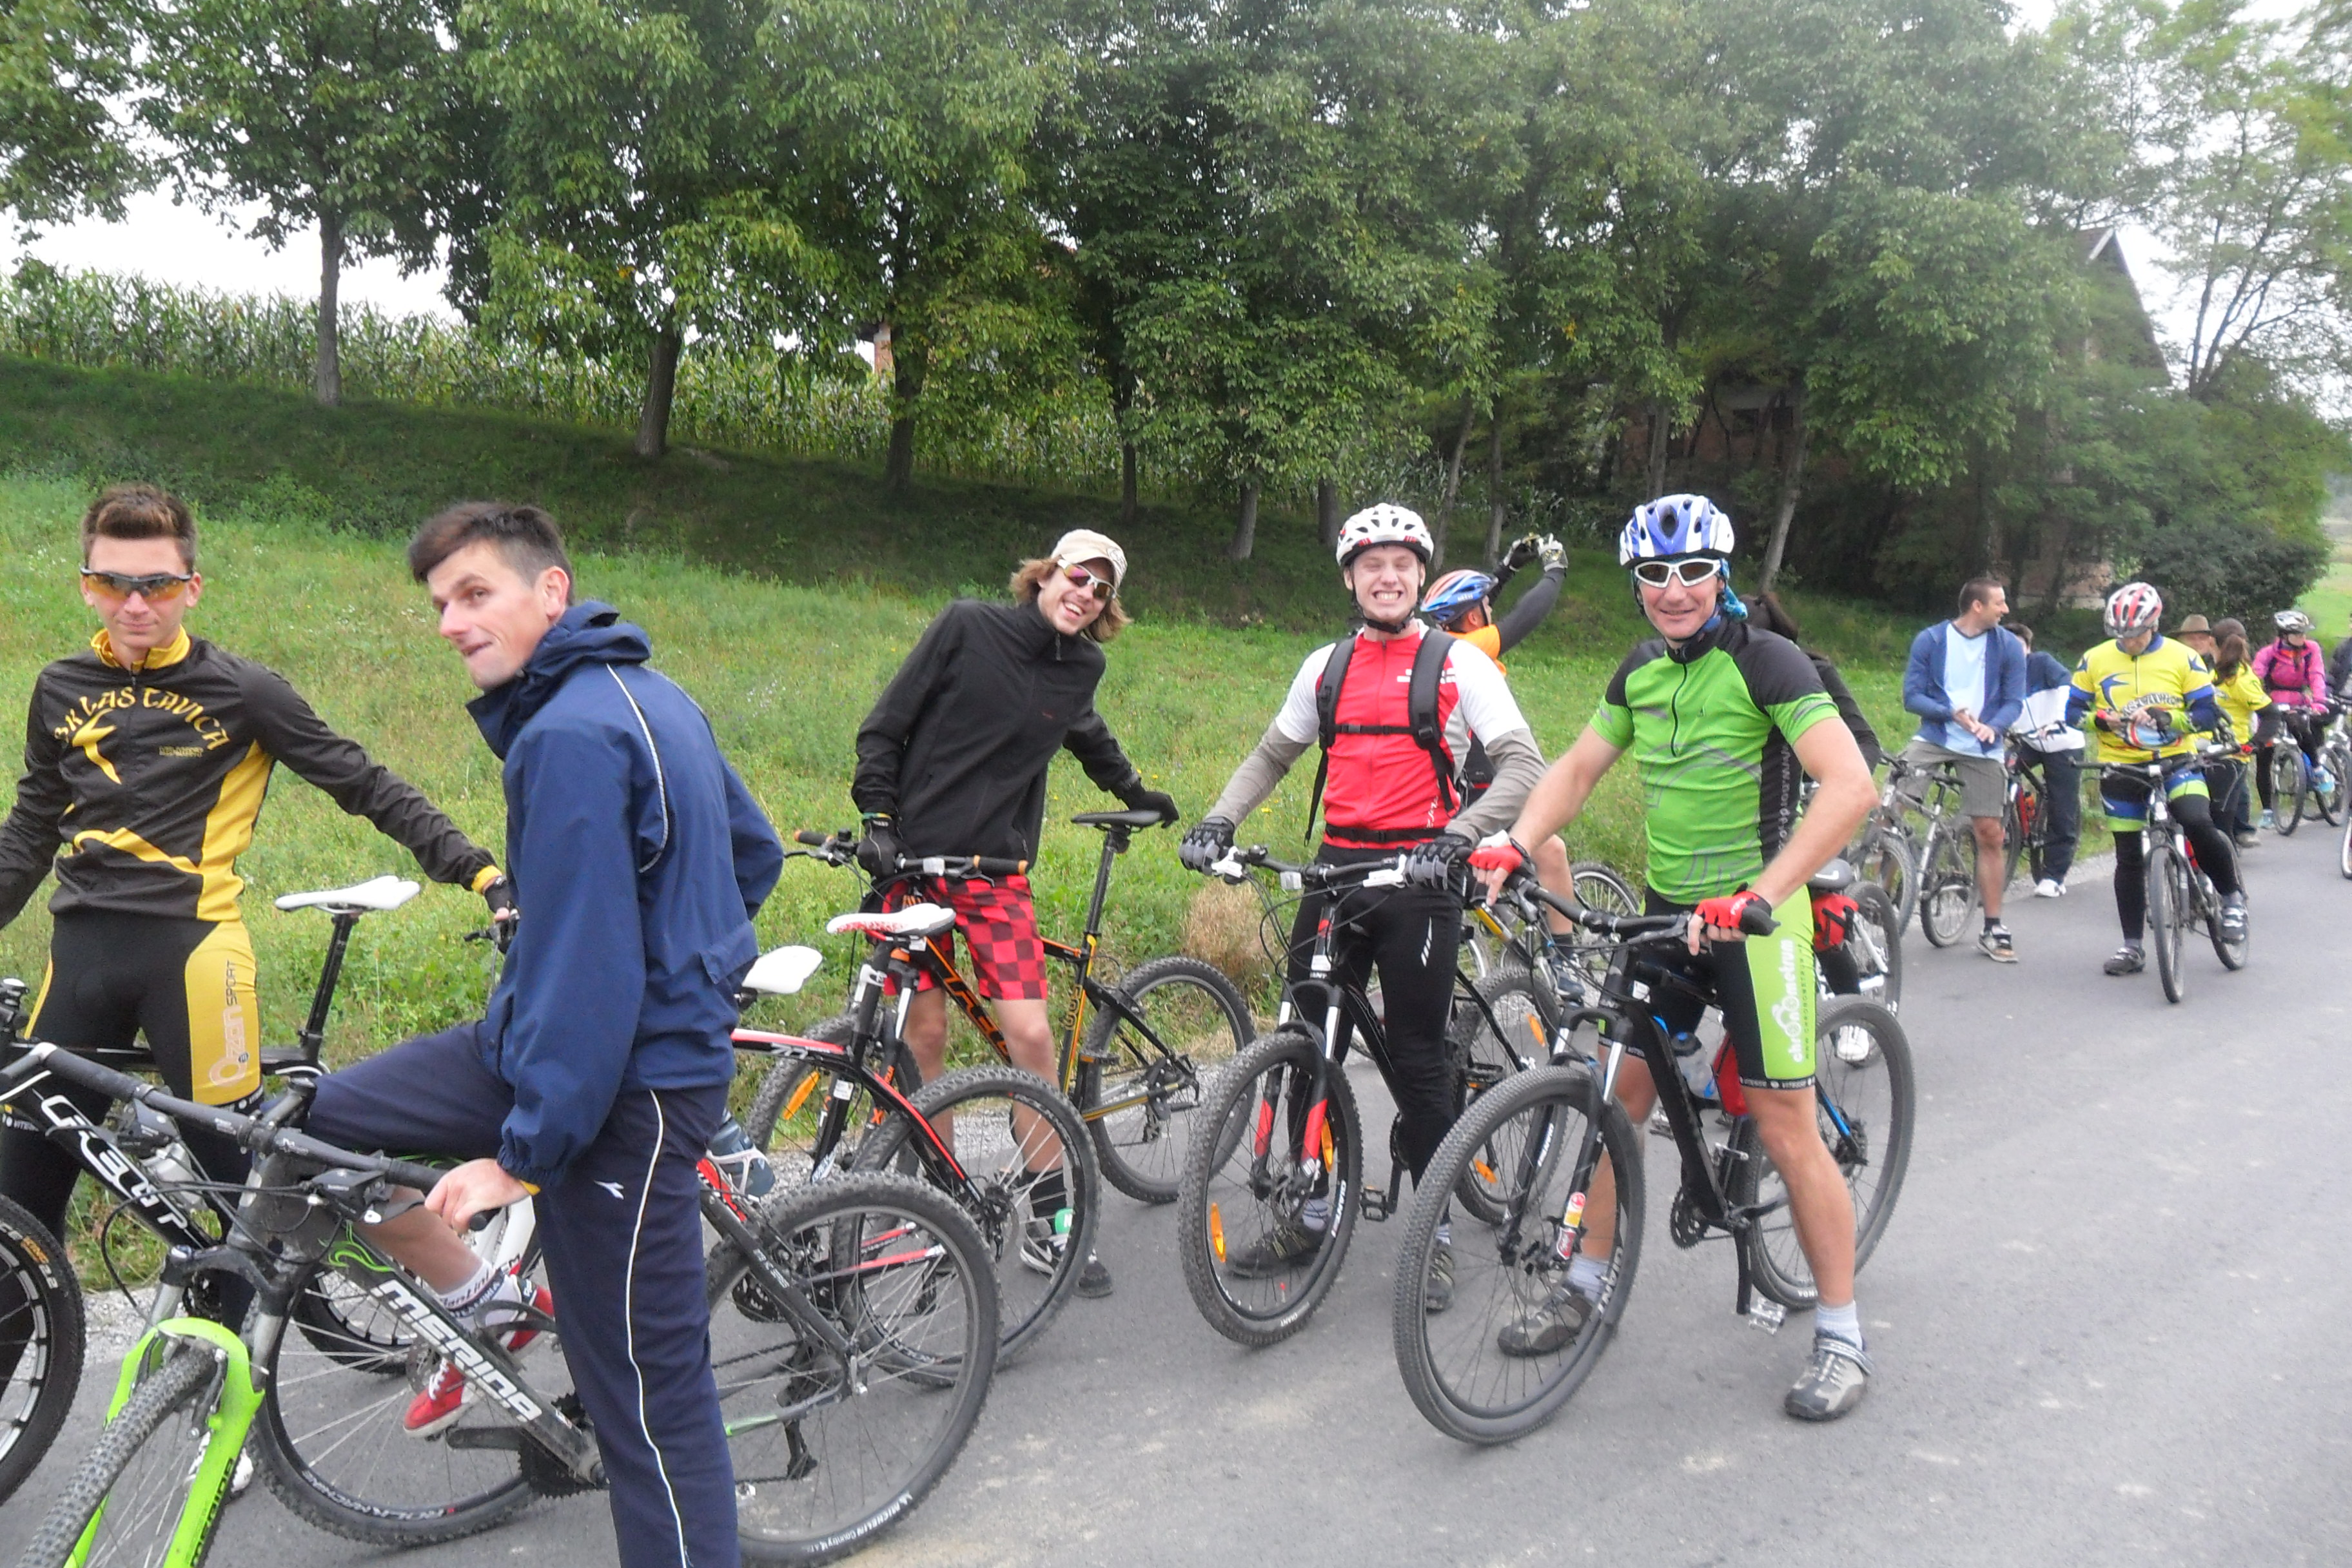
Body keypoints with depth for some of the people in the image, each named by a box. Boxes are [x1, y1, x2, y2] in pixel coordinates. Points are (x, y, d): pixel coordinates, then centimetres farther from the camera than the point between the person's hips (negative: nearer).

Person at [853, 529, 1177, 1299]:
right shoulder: (967, 626, -4)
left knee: (1031, 1034, -9)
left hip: (995, 869, 2)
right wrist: (879, 818, -8)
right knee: (924, 1034, 0)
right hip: (913, 858, -2)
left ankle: (1049, 1222, 2)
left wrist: (1134, 792, 39)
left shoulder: (1082, 670, 6)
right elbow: (886, 724, 0)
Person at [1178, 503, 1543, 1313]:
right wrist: (1218, 820, 3)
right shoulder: (1327, 665, 12)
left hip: (1418, 874, -4)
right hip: (1337, 866, 4)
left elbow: (1522, 761, -9)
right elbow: (1273, 754, 20)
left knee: (1418, 1056, 0)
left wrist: (1456, 838, -23)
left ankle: (1434, 1234, 14)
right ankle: (1309, 1213, 22)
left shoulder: (1457, 661, -1)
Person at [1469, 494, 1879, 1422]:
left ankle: (1841, 1336, 14)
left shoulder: (1764, 660, -15)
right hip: (1666, 911, 6)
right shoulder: (1641, 671, 7)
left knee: (1787, 1129, -2)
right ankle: (1586, 1288, 24)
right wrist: (1515, 844, -3)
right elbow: (1580, 767, 15)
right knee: (1619, 1097, 8)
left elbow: (1850, 786, -24)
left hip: (1753, 920, -6)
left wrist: (1758, 893, -32)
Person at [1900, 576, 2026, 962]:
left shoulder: (2009, 647, 0)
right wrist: (1953, 714, -21)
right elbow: (1912, 696, -4)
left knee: (1990, 835, 1)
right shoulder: (1930, 640, -3)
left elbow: (2014, 701, 1)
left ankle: (1993, 928, 10)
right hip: (1934, 738, -1)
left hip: (1983, 750, 1)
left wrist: (1992, 727, -20)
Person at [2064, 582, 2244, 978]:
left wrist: (2165, 717, -22)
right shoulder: (2095, 660, 1)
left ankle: (2232, 897, 1)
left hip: (2174, 760, -2)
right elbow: (2073, 711, 4)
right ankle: (2132, 946, 17)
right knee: (2129, 858, 7)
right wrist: (2102, 718, -17)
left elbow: (2208, 713, -5)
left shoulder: (2182, 658, -3)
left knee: (2198, 823, -27)